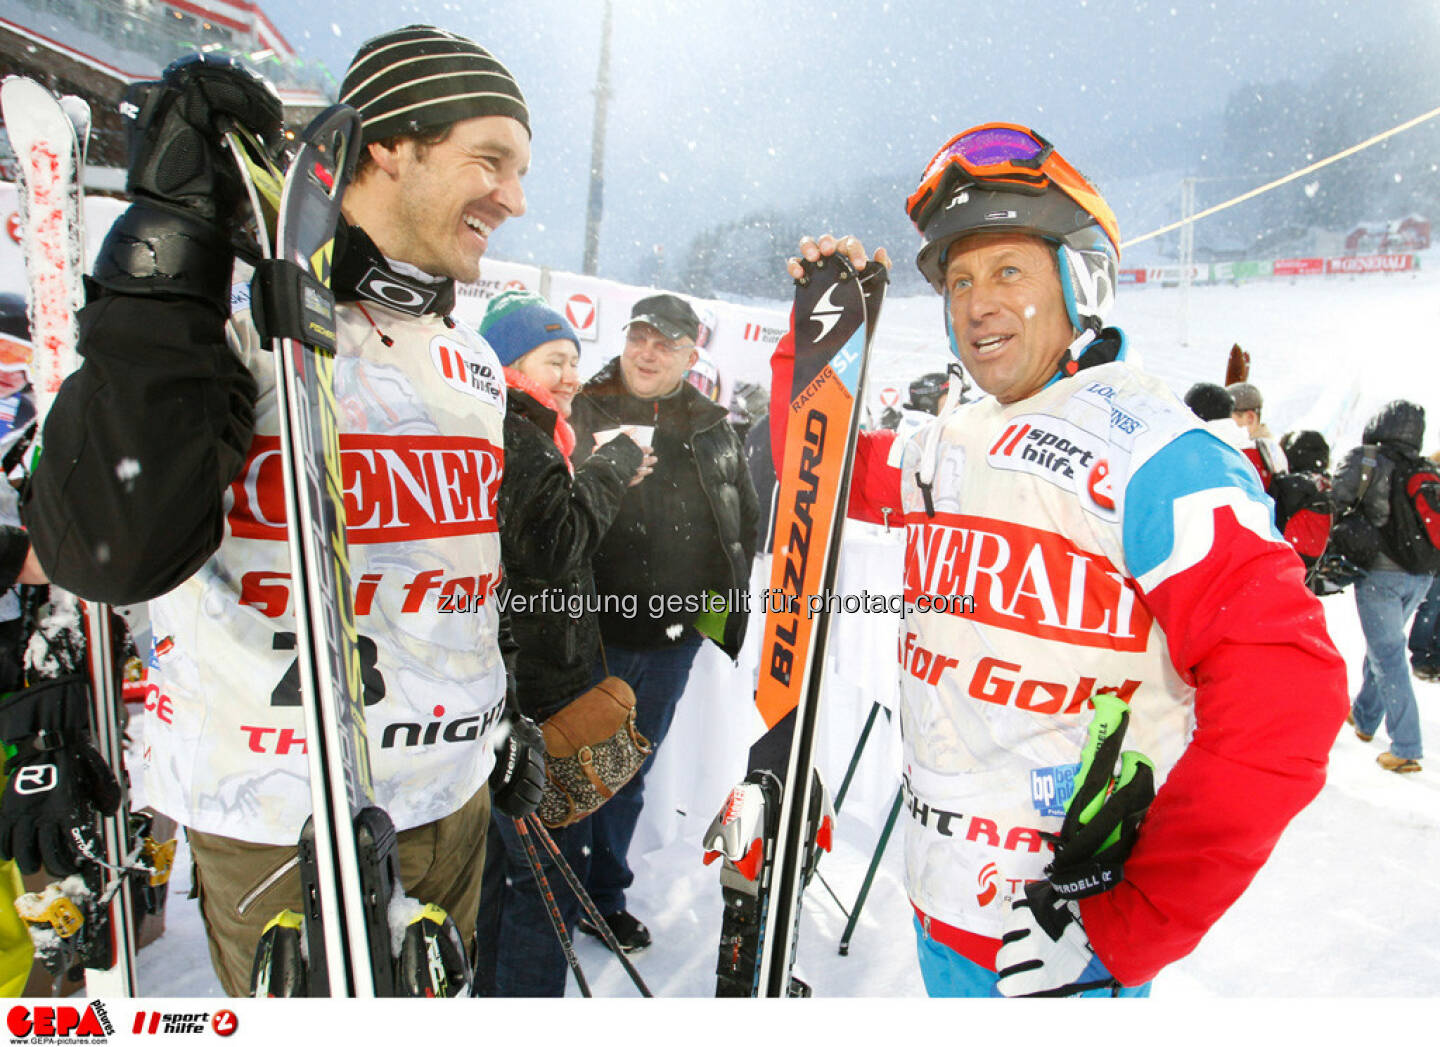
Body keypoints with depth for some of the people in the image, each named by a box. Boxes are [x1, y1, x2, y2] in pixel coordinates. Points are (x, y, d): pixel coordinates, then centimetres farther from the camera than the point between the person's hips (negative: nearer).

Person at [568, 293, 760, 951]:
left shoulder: (712, 428, 9)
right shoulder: (582, 411, -3)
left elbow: (745, 519, 17)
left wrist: (723, 597, 11)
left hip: (676, 632, 4)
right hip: (593, 630, -4)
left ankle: (605, 897, 35)